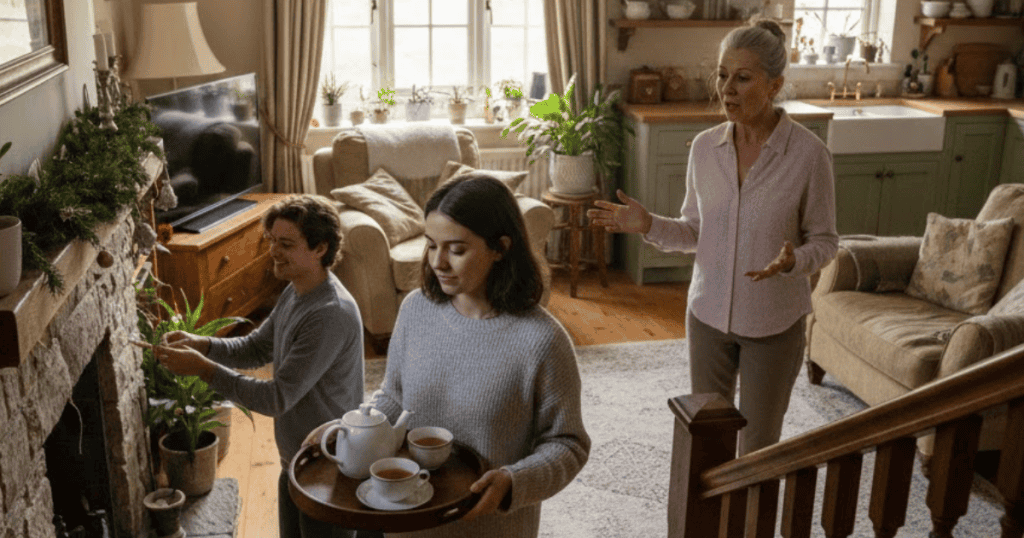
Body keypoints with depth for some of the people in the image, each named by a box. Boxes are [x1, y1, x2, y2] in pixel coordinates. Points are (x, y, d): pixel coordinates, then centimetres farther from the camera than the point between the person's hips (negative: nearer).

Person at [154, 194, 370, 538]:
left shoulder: (331, 314, -30)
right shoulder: (295, 293, 1)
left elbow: (277, 398, -29)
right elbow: (255, 349, 11)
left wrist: (203, 368, -28)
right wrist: (200, 344, -7)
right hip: (294, 459, 9)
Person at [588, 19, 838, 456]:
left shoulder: (809, 154, -16)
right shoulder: (704, 147, -4)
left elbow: (824, 241, -7)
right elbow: (695, 232, 5)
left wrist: (792, 261, -29)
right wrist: (648, 225, -13)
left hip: (774, 321, -3)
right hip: (708, 313, 4)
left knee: (758, 445, 12)